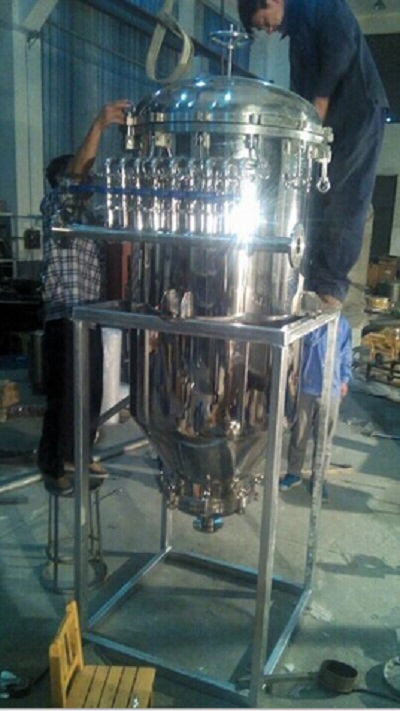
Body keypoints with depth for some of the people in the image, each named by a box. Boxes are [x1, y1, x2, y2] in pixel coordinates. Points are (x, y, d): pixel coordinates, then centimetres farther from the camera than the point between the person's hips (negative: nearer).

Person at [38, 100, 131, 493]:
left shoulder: (86, 213, 19)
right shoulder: (54, 204, -5)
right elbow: (76, 172, -24)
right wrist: (98, 126, -33)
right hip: (64, 316, -8)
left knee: (91, 392, 14)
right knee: (64, 394, -2)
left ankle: (77, 456, 30)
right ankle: (53, 467, 14)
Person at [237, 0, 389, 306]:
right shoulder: (296, 32, 25)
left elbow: (343, 46, -13)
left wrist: (321, 102, -13)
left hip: (358, 112, -8)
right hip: (324, 122, 9)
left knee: (343, 200, -13)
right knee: (316, 200, 1)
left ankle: (331, 287, -15)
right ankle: (310, 280, 1)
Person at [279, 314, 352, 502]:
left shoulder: (342, 322, 4)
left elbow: (346, 353, 9)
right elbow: (309, 340, -16)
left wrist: (345, 379, 5)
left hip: (331, 389, 1)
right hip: (307, 386, -1)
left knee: (324, 437, 9)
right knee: (299, 434, 11)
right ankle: (294, 472, 27)